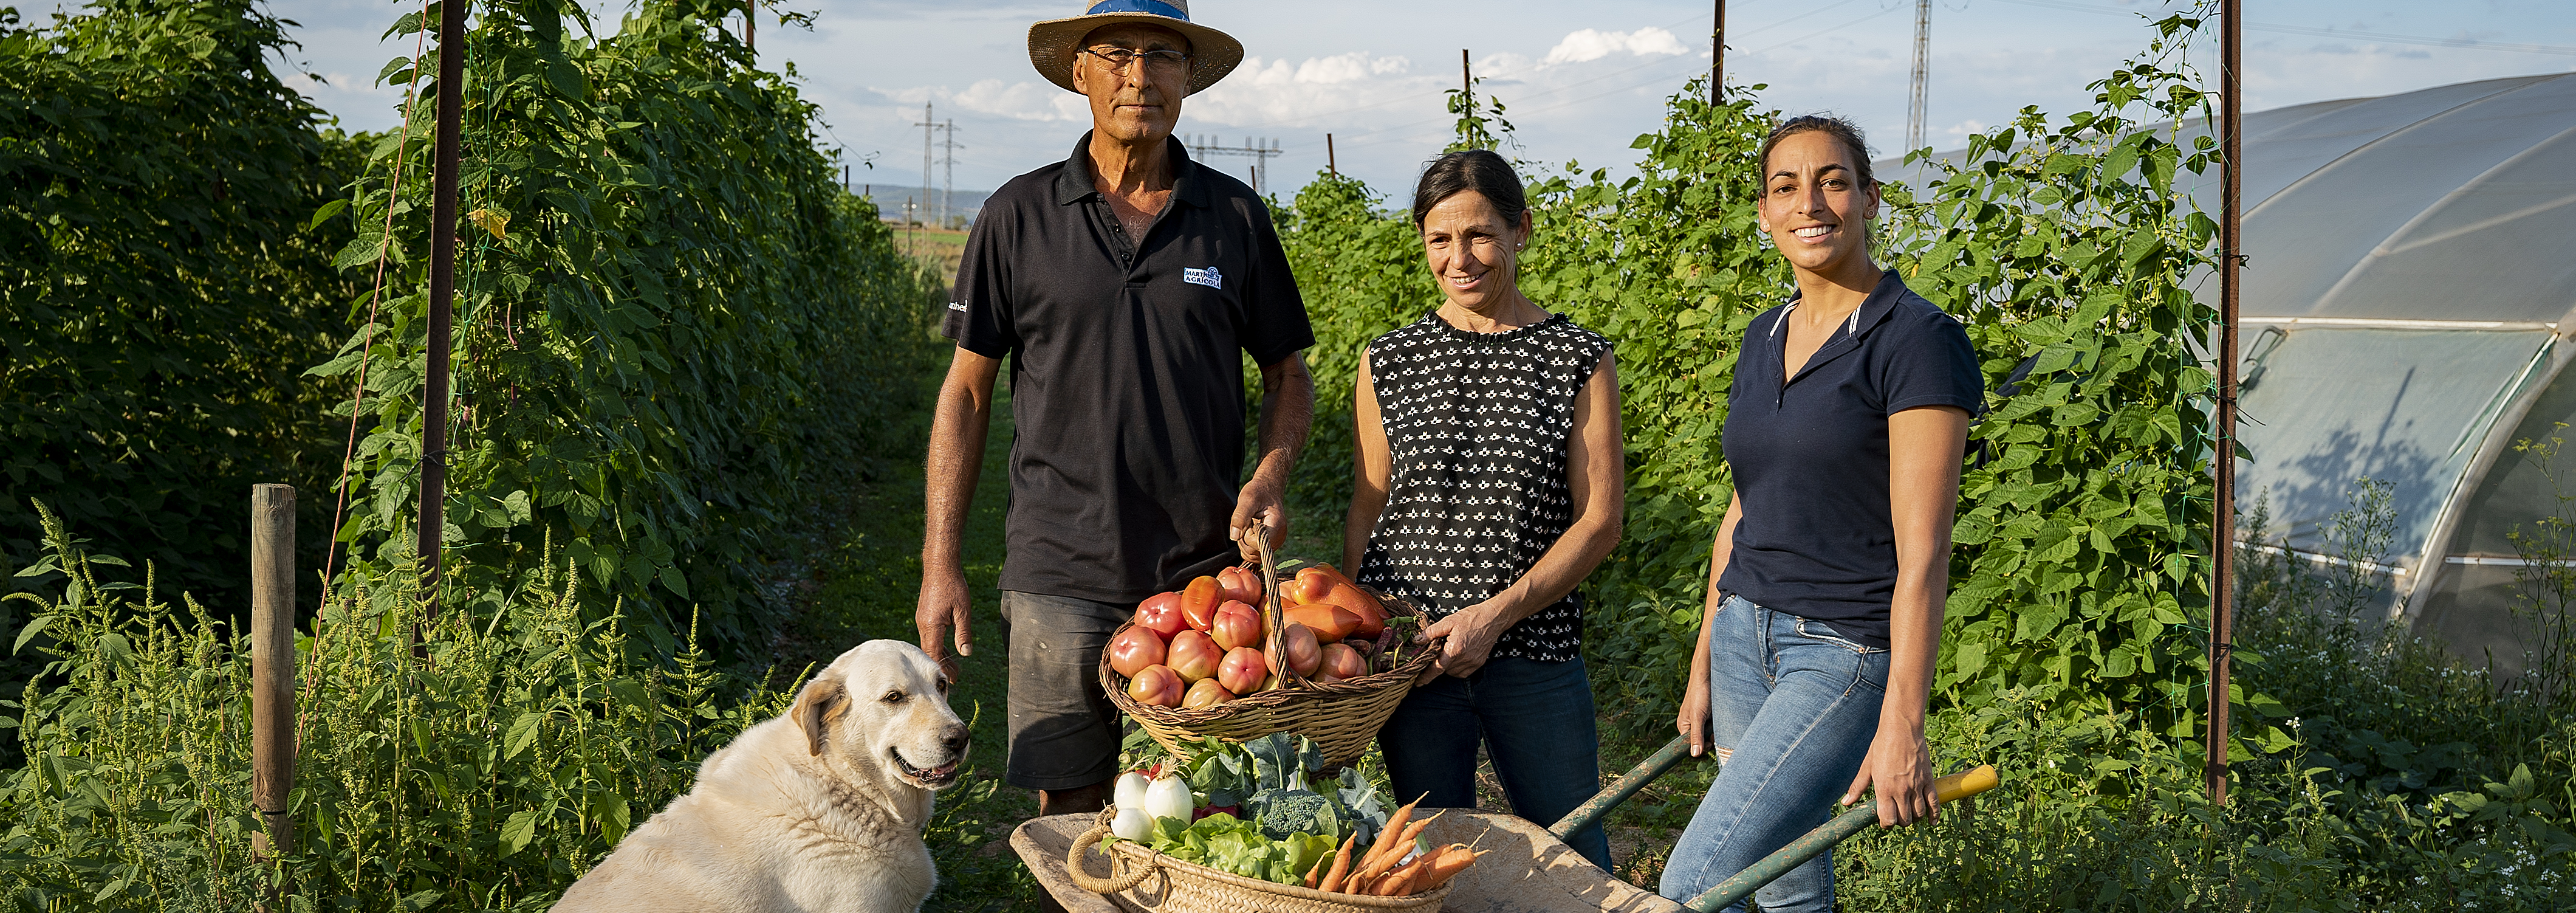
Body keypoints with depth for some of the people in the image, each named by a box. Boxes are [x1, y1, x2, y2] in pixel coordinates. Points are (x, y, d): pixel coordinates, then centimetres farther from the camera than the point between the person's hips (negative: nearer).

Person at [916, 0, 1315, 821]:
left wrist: (1270, 476, -5)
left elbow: (1288, 373, 15)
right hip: (1062, 577, -1)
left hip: (1208, 576, 1)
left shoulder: (1236, 216, 7)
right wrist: (940, 565, 1)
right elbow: (966, 390, 6)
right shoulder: (1020, 215, 3)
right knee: (1067, 815, 4)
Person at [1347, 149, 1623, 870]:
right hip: (1407, 649, 1)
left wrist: (1497, 614, -13)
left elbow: (1599, 520, -3)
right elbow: (1367, 514, 10)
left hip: (1535, 651, -1)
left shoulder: (1581, 360, 1)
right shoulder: (1388, 362, 6)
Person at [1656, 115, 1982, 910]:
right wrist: (1703, 666, 17)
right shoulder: (1763, 340, 10)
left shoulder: (1916, 340, -12)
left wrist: (1901, 727, -20)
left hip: (1847, 651, -7)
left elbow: (1922, 553, -16)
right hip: (1746, 636, 7)